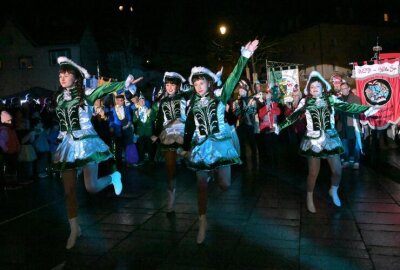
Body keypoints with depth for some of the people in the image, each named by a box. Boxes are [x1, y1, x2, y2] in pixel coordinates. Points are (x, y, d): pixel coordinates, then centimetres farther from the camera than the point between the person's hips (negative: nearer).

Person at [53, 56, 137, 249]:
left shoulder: (85, 94, -6)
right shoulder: (59, 98, 9)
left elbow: (105, 89, -16)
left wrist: (125, 83, -24)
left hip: (86, 142, -5)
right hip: (68, 145, 5)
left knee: (91, 187, -12)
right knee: (69, 191, 5)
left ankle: (113, 177, 22)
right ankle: (74, 230, 21)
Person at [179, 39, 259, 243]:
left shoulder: (220, 98, -1)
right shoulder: (193, 104, 7)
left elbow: (234, 78, -10)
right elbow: (189, 127, 12)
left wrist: (245, 56, -19)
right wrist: (185, 148, 15)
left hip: (220, 144, -2)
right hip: (200, 147, 2)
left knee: (225, 185, -2)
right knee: (201, 186, 3)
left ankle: (215, 175, 36)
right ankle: (202, 222, 18)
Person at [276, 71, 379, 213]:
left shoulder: (331, 99, 1)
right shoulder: (305, 102, -1)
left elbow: (348, 107, -5)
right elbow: (294, 116, -1)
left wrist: (367, 109, -13)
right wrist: (280, 126, -6)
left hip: (331, 138, 2)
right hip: (313, 140, -1)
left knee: (337, 170, 4)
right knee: (313, 172, 3)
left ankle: (333, 191, 36)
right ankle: (309, 198, 25)